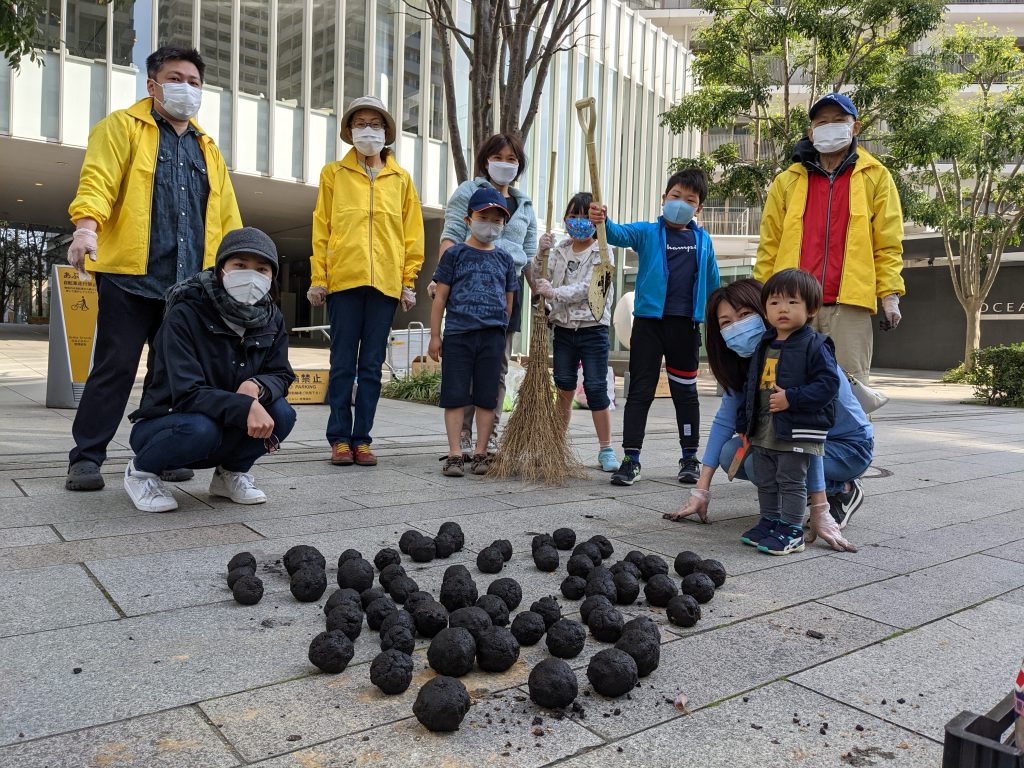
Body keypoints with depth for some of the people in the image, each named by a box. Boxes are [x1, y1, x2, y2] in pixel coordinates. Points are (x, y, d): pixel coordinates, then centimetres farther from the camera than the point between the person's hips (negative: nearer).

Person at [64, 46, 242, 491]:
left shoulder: (207, 148, 23)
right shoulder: (122, 127, 8)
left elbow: (227, 215, 22)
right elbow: (98, 179, -8)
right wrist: (87, 225, -26)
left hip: (190, 283, 5)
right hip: (130, 275, -5)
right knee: (115, 367, -4)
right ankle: (86, 458, 6)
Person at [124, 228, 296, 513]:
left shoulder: (271, 318, -5)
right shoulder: (185, 314, -22)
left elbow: (282, 375, -4)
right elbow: (187, 393, -29)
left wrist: (257, 387, -28)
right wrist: (245, 406, -42)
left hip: (227, 428, 5)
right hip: (163, 425, -5)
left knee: (282, 414, -22)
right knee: (200, 428, -38)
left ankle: (231, 473, 6)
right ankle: (142, 470, -4)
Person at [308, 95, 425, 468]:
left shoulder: (401, 178, 13)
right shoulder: (333, 173, 10)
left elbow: (412, 234, 11)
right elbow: (321, 229, 6)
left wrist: (409, 281, 3)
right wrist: (318, 279, -1)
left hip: (386, 283, 1)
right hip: (343, 280, -1)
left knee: (372, 366, 4)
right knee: (343, 364, 1)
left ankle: (362, 438, 11)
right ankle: (339, 439, 8)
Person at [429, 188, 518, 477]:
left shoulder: (505, 258, 12)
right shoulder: (455, 254, 3)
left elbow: (508, 301, 16)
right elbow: (440, 296, 2)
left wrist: (501, 331, 11)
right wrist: (435, 336, -1)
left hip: (492, 336, 3)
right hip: (457, 334, -2)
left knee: (487, 397, 6)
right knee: (455, 396, 0)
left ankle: (480, 453, 15)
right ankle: (455, 454, 6)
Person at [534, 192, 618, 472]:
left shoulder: (602, 253, -5)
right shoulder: (559, 251, 10)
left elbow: (586, 289, -17)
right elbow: (539, 280, 2)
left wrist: (554, 293, -23)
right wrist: (542, 253, -12)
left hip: (593, 329, -4)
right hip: (564, 328, 4)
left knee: (596, 389, -3)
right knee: (564, 389, 11)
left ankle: (606, 449, 6)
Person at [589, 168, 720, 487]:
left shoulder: (703, 241, 9)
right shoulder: (647, 232, 1)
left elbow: (712, 284, 17)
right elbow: (620, 234, -18)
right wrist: (601, 222, -39)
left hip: (686, 325, 2)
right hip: (648, 321, -2)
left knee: (685, 392, 11)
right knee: (640, 391, 1)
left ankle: (690, 458, 23)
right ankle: (630, 459, 7)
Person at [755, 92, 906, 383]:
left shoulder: (876, 177, 12)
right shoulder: (787, 181, 15)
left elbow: (888, 244, 8)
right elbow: (769, 246, 12)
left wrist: (890, 294, -2)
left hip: (849, 304, -1)